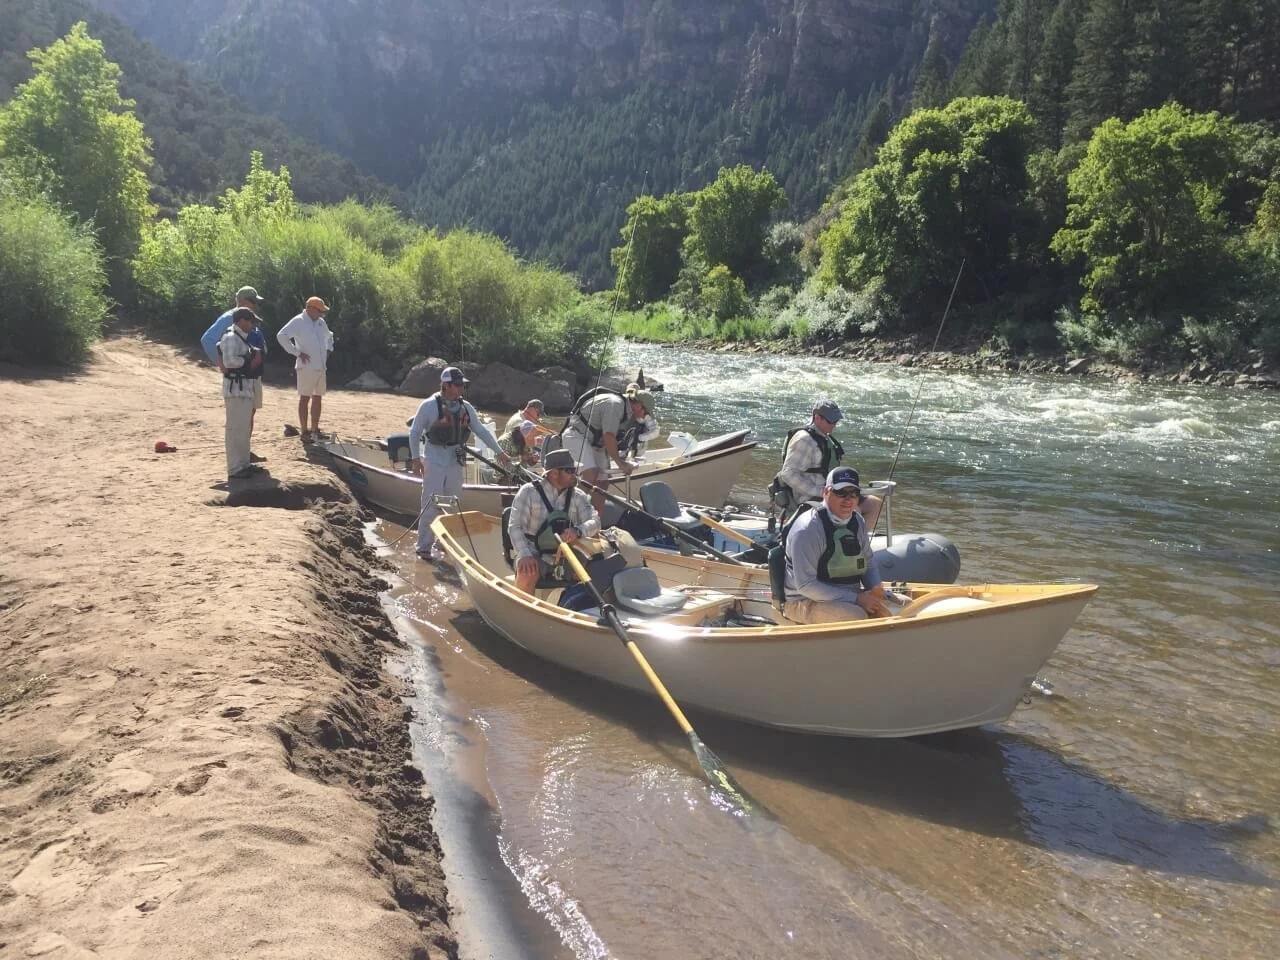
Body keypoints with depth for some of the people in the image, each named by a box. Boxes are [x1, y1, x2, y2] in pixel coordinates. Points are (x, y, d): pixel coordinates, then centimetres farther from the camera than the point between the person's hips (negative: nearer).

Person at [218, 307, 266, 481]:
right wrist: (249, 361, -14)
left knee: (244, 427, 17)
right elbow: (230, 361, -26)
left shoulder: (241, 339, 18)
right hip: (235, 389, -11)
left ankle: (243, 463, 27)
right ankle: (235, 469, -7)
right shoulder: (231, 338, -13)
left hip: (245, 388, 11)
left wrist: (254, 359, 4)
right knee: (236, 429, -9)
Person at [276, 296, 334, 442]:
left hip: (321, 367, 7)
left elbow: (329, 337, 33)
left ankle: (315, 430, 21)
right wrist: (297, 352, -17)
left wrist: (328, 350, 15)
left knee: (317, 398, 12)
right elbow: (281, 336, -17)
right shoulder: (298, 321, -9)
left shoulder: (321, 322, 14)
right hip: (306, 367, -7)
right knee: (304, 398, -2)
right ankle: (304, 432, 2)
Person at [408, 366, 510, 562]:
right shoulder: (429, 406, -8)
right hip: (434, 463, -5)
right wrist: (416, 459, -9)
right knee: (431, 506, -6)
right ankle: (424, 547, 0)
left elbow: (481, 431, 14)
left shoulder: (465, 407, 7)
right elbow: (414, 433, -3)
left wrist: (500, 452, 14)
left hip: (455, 463, 6)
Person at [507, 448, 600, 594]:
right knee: (527, 574, -34)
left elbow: (594, 522, -2)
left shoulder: (577, 496, 8)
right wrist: (525, 555, -24)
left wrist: (578, 530, -25)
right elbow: (515, 527, -8)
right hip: (535, 553, -3)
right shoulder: (529, 492, -2)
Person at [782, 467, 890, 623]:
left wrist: (875, 587, -4)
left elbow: (869, 561, 20)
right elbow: (805, 585, -23)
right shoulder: (808, 529, -20)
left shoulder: (858, 521, 6)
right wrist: (855, 599, -25)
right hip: (804, 602, -7)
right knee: (856, 616, -33)